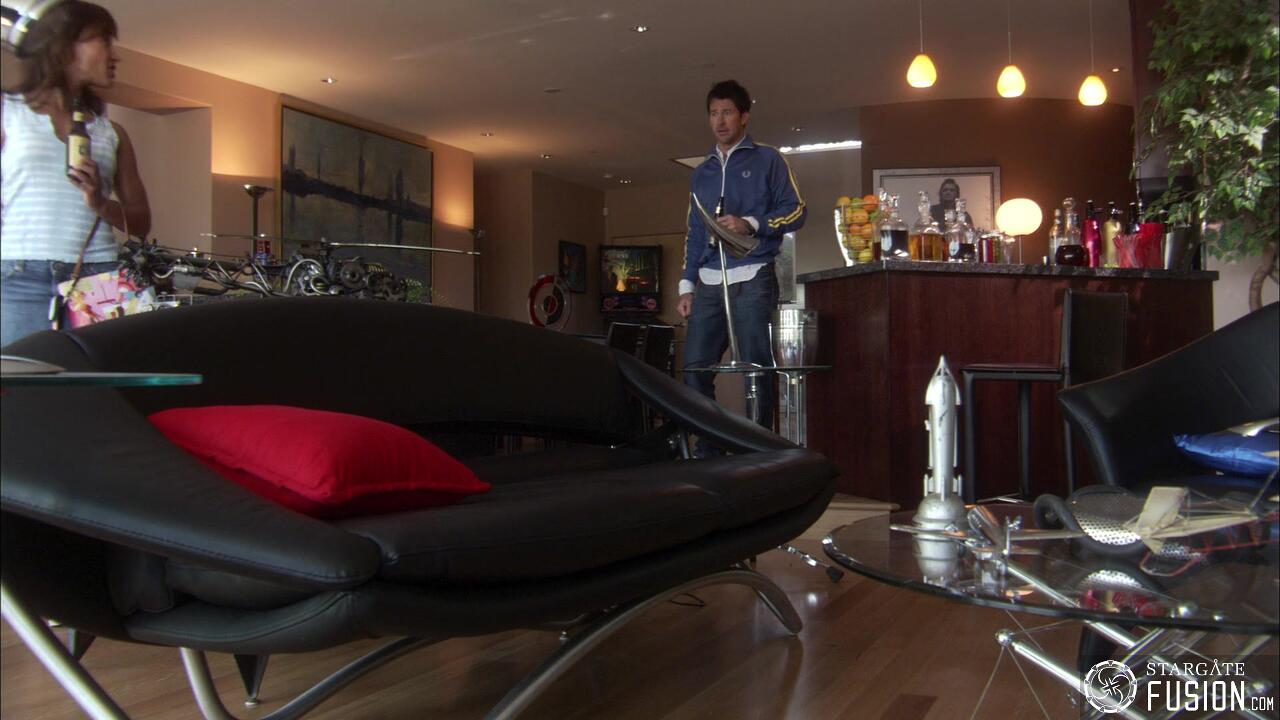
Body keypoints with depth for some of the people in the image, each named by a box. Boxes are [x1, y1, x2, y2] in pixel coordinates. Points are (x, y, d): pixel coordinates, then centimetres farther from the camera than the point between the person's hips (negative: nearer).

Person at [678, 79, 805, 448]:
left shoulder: (767, 160, 8)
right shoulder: (702, 172, 22)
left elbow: (796, 210, 0)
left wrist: (750, 224, -14)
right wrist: (687, 286, 14)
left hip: (752, 278, -5)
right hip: (709, 283, 5)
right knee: (695, 368, 0)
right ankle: (708, 450, 9)